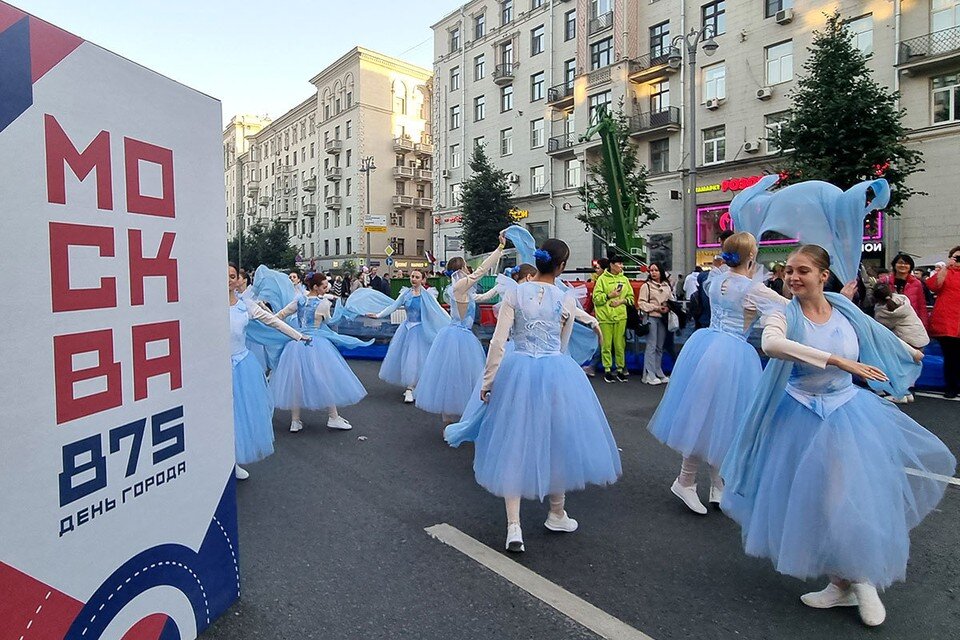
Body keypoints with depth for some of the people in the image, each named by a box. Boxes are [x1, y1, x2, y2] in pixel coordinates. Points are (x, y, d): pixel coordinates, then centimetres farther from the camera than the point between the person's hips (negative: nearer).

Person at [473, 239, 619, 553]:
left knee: (515, 442, 9)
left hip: (517, 371, 1)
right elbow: (561, 344, 9)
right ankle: (557, 514, 35)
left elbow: (498, 342, -5)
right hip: (556, 372, 0)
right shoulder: (567, 300, -1)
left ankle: (513, 526, 5)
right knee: (557, 439, 17)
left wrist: (487, 381, 3)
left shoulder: (515, 294, -2)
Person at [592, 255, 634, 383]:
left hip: (620, 316, 3)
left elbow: (631, 298, 12)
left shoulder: (624, 279, 10)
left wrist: (621, 301, -6)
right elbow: (596, 298, -5)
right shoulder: (602, 279, -1)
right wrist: (610, 296, -13)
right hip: (605, 316, -3)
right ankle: (607, 370, 11)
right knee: (606, 345, 1)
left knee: (620, 344, 4)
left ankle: (620, 369, 15)